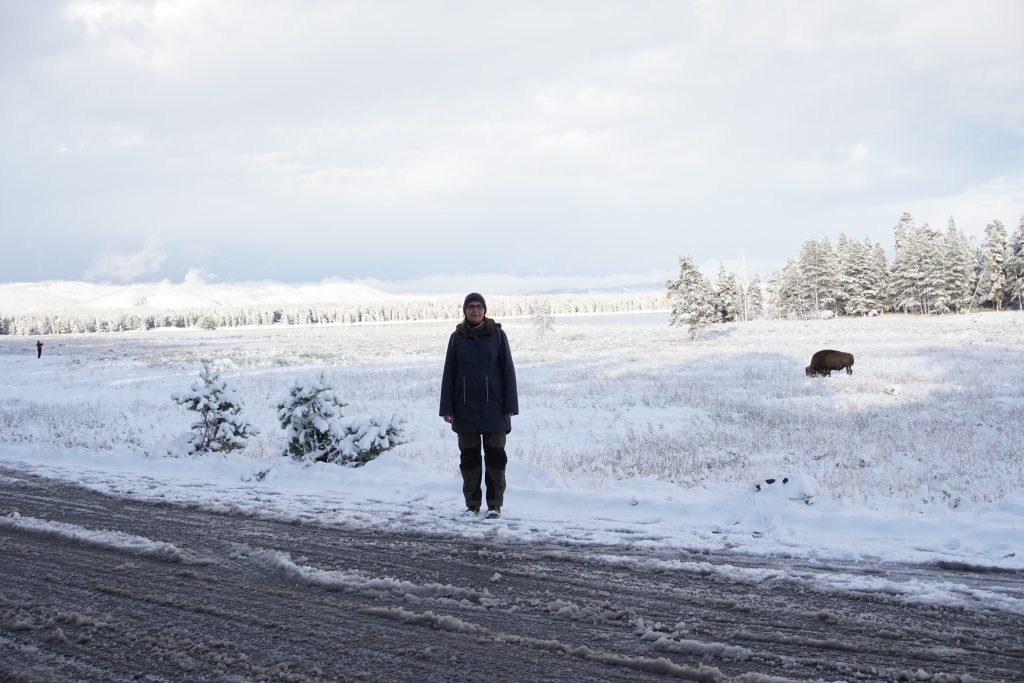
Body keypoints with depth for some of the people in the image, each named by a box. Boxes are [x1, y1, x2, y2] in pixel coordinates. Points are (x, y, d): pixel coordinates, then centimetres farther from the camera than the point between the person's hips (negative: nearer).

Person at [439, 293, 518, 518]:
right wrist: (447, 408, 0)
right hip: (466, 409, 2)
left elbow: (508, 371, -1)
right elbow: (449, 374, 5)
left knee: (495, 456, 3)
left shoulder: (497, 334, 0)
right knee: (469, 457, 7)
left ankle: (495, 504, 12)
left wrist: (510, 406, -6)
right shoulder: (457, 337, 5)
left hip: (493, 407, -2)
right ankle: (472, 504, 17)